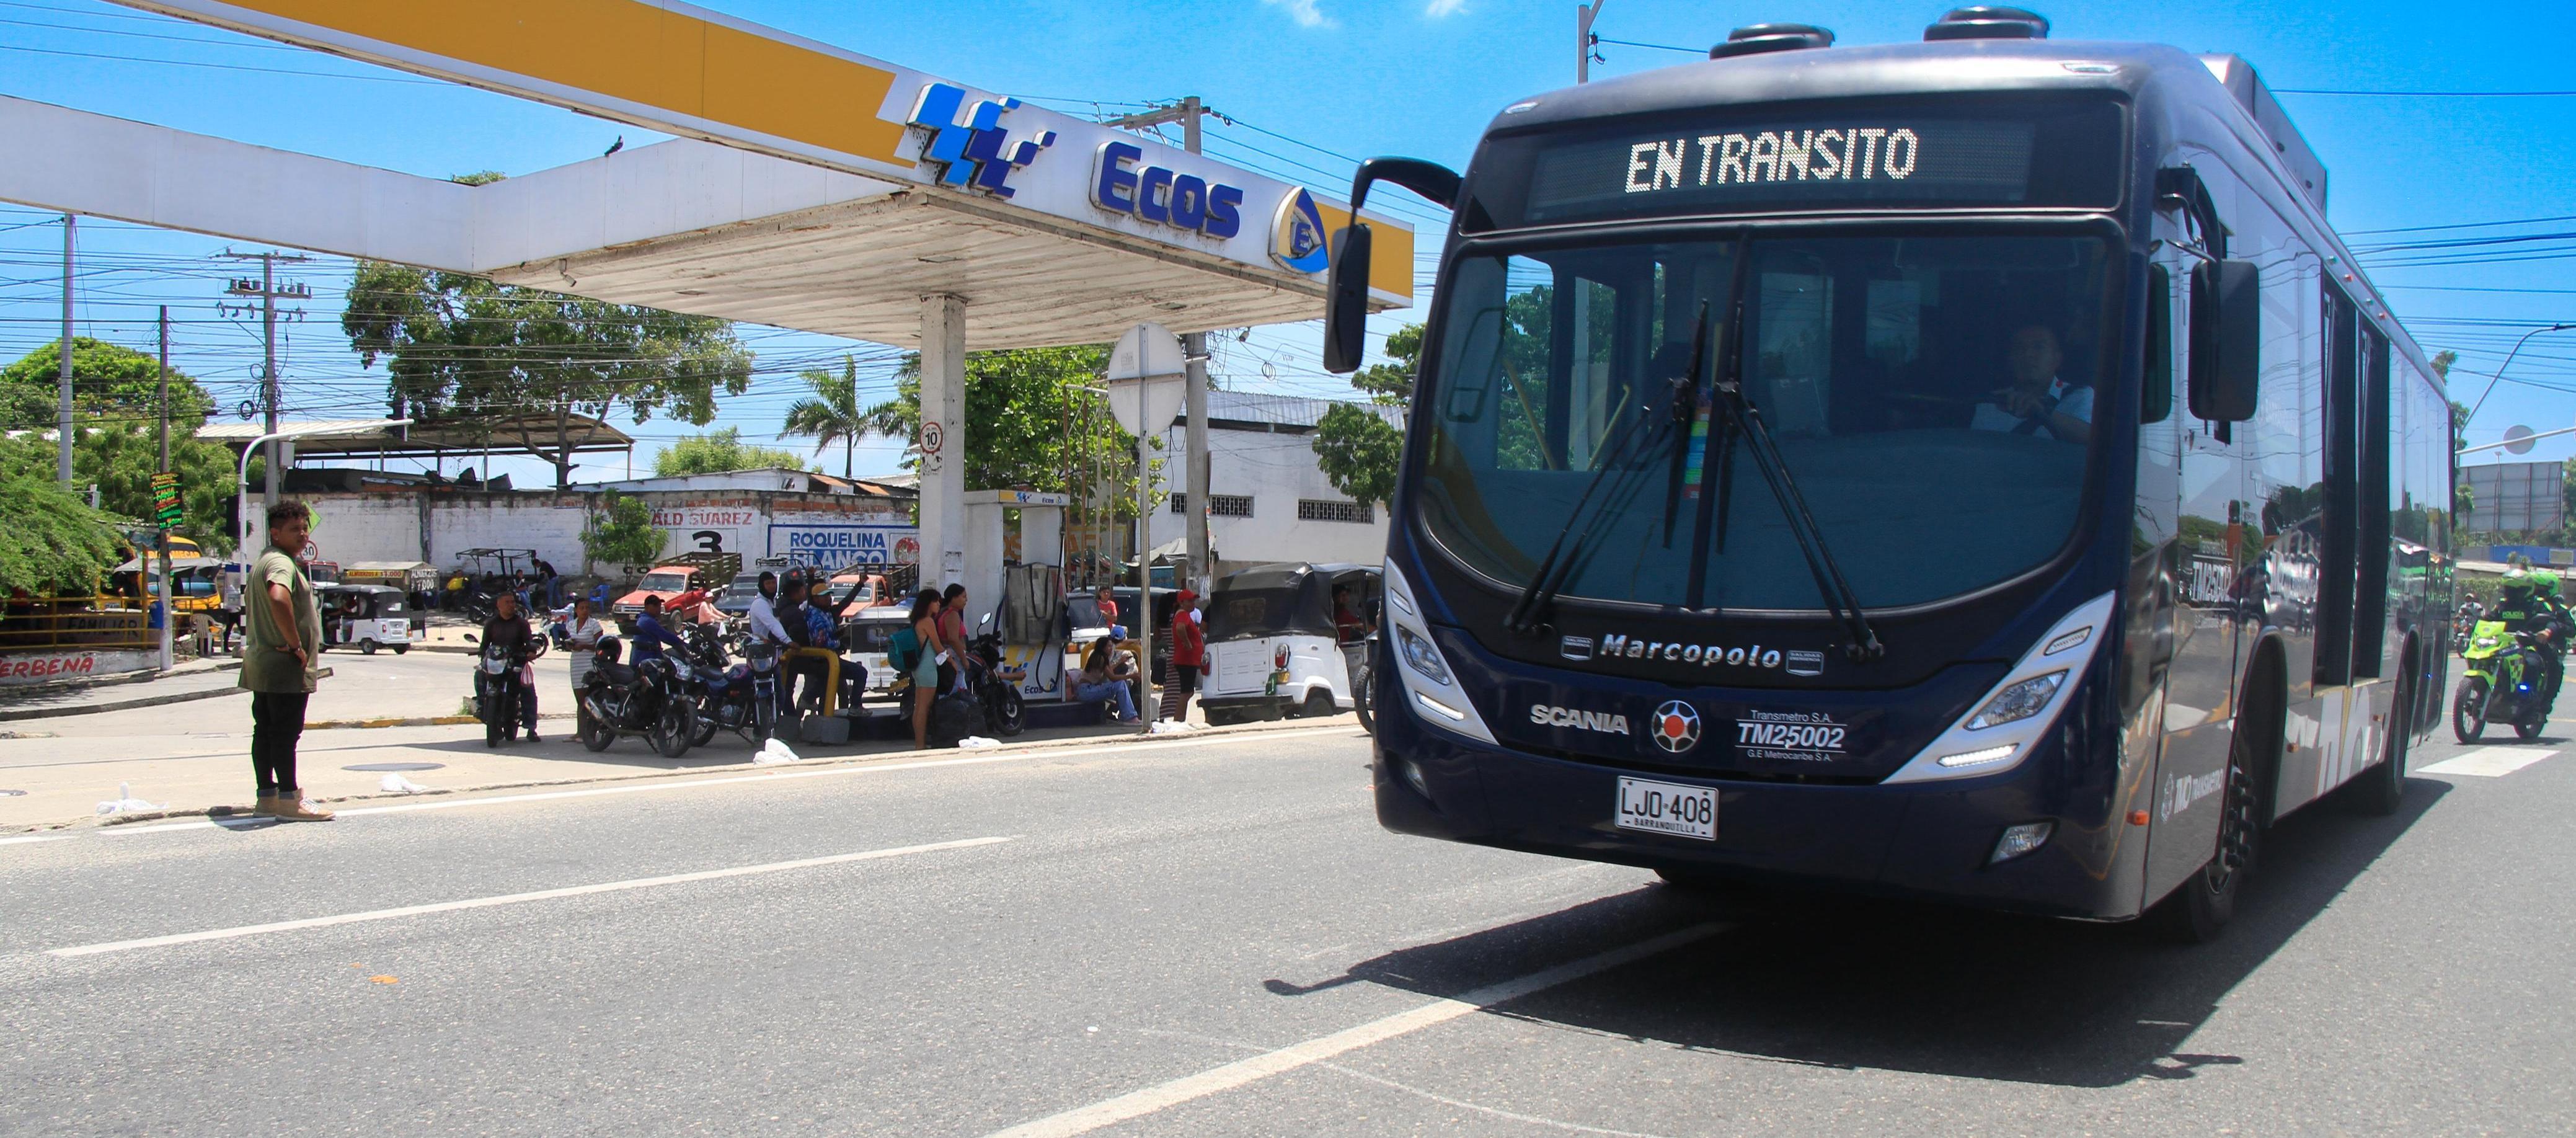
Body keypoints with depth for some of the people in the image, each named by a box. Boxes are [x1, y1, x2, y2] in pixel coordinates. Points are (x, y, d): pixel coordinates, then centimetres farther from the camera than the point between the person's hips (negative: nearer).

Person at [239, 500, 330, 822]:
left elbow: (252, 612, 32)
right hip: (285, 666, -11)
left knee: (265, 731, 13)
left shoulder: (263, 561, 19)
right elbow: (279, 600, -36)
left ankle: (267, 795, 20)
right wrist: (296, 645, -26)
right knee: (286, 733, -8)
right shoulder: (282, 563, -15)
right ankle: (289, 801, -6)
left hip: (260, 661, 11)